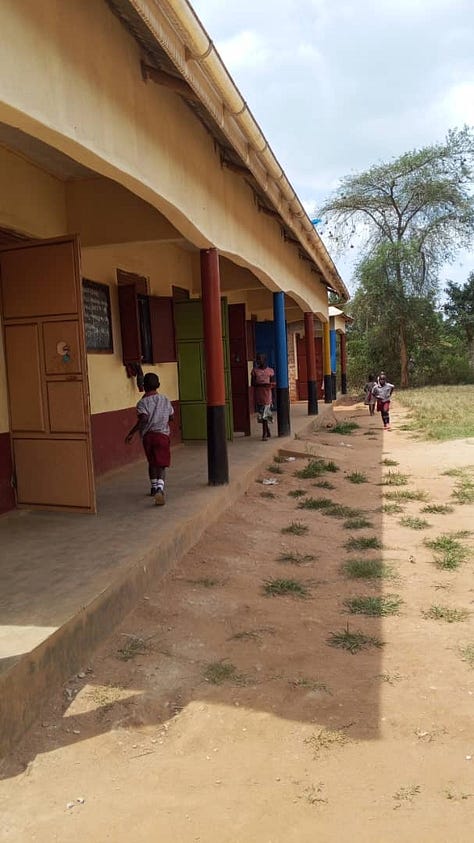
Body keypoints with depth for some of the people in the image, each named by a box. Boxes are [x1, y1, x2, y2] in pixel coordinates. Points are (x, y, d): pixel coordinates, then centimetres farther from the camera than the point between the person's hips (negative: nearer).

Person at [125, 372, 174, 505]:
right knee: (161, 464, -2)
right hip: (162, 434, 0)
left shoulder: (143, 402, -6)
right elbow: (171, 417, 13)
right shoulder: (165, 400, 4)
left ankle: (154, 488, 29)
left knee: (152, 462, 18)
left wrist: (131, 433, -16)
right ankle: (160, 488, -24)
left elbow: (143, 419, -21)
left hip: (147, 435, 0)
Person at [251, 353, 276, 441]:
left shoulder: (270, 371, 4)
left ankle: (264, 434, -1)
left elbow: (273, 384, 5)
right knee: (261, 415, 7)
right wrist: (261, 384, -15)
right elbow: (252, 383, 0)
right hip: (258, 396, 2)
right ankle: (268, 433, 22)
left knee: (265, 415, -7)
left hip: (267, 396, -2)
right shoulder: (255, 370, 6)